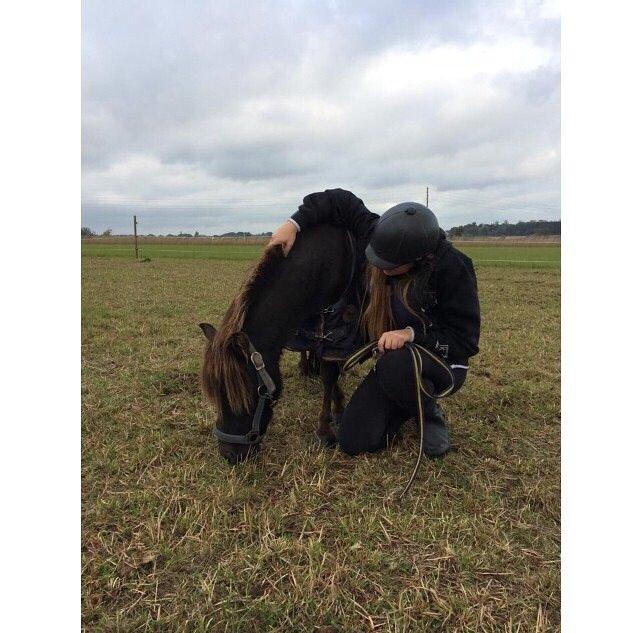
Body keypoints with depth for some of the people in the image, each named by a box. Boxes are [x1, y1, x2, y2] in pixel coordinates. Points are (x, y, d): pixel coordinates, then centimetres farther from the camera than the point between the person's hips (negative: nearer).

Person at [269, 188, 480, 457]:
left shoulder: (454, 268, -26)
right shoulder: (383, 239, -14)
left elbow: (466, 341, -21)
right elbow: (343, 202, -3)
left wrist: (412, 334, -34)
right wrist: (295, 223, -13)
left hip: (442, 362, -4)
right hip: (393, 359, 5)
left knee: (395, 365, -41)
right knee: (353, 442, -6)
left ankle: (429, 413, -6)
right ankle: (409, 400, 20)